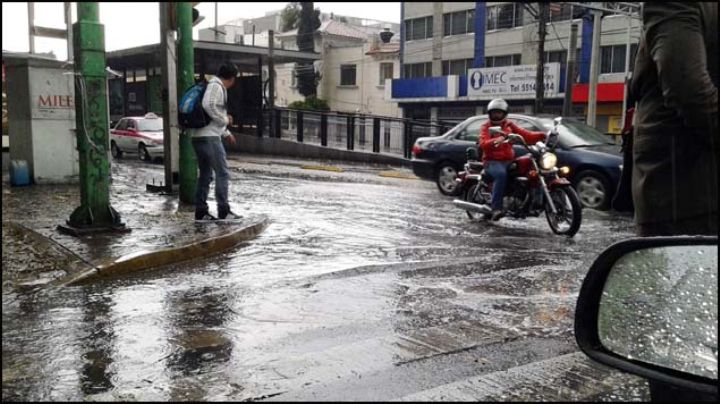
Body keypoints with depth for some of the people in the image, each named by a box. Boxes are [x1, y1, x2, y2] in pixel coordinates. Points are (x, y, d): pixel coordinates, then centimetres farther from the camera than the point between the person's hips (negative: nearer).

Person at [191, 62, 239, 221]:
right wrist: (225, 120, -13)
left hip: (199, 136, 10)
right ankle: (223, 211, -3)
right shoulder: (216, 86, -8)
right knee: (222, 173, -4)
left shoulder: (216, 87, 22)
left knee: (205, 175, 12)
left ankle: (201, 211, 14)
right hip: (209, 137, -10)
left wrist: (226, 133, 31)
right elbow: (208, 106, -25)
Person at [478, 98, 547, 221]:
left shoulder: (509, 125, 18)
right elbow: (483, 143, -15)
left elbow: (525, 135, 7)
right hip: (492, 161, -5)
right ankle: (496, 208, -37)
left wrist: (541, 135, -9)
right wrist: (495, 141, -36)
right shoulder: (486, 127, 4)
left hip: (508, 160, 5)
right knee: (501, 174, -37)